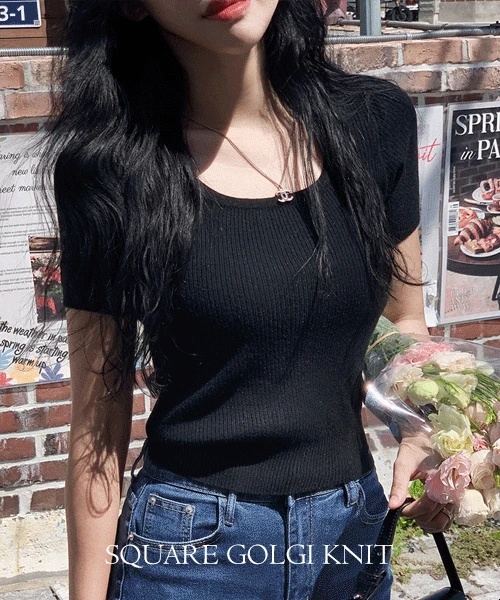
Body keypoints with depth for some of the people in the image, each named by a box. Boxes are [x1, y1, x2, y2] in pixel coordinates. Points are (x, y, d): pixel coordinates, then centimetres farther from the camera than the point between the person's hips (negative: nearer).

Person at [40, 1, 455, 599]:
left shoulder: (376, 121, -5)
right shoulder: (112, 166, -13)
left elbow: (404, 318, 8)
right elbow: (99, 415, -8)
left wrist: (420, 437, -9)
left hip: (356, 527, 4)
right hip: (191, 547, -3)